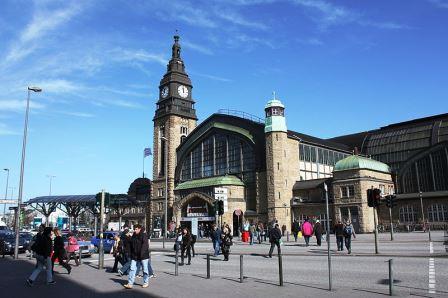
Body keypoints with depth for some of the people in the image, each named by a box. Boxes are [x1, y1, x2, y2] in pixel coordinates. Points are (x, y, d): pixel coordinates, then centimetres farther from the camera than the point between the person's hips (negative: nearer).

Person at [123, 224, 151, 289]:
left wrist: (141, 254, -25)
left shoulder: (144, 236, -10)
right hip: (134, 256, 6)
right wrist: (131, 255, 14)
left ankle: (146, 283, 19)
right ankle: (130, 284, -1)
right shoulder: (133, 236, 12)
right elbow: (131, 247, 20)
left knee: (145, 270, 6)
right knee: (132, 269, -2)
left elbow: (144, 246, -18)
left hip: (143, 256, -6)